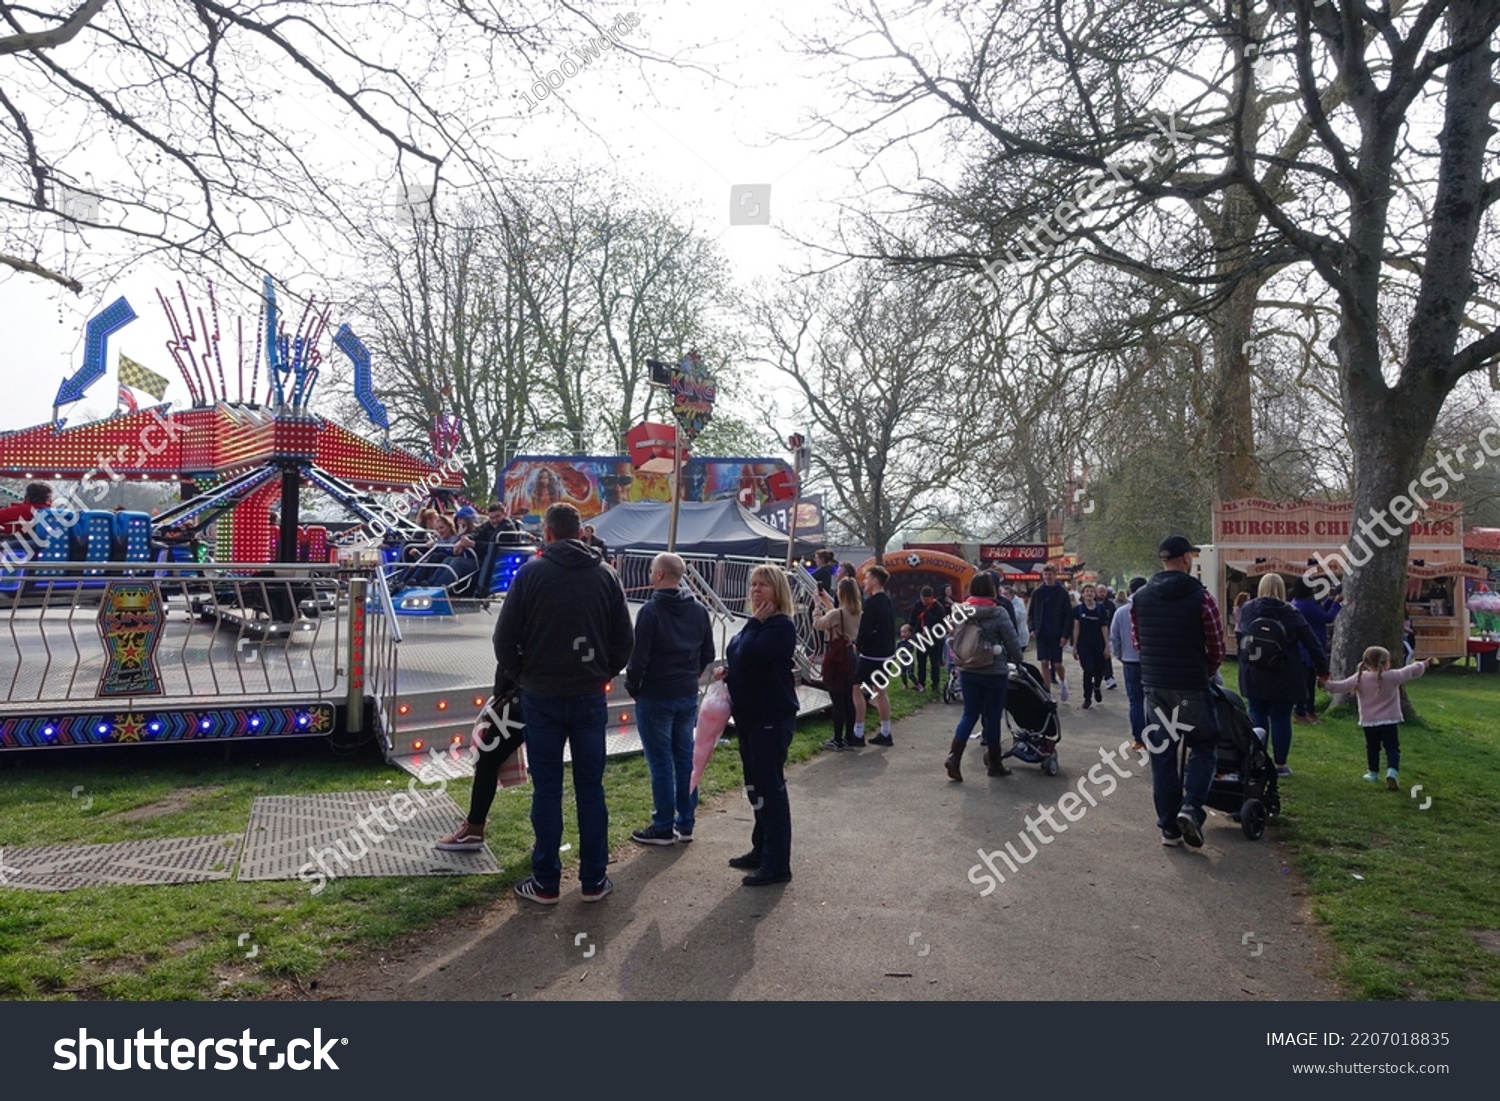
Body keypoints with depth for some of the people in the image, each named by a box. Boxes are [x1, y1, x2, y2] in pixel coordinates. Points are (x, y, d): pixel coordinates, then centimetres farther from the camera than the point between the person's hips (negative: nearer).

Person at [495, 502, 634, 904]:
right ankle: (593, 880, 15)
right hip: (590, 696, 2)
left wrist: (521, 675, 9)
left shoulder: (532, 572, -5)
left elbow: (505, 639, -6)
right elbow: (625, 640, 3)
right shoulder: (606, 574, 2)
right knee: (590, 788, 9)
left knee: (547, 789, 6)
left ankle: (545, 882, 12)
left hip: (541, 696, -2)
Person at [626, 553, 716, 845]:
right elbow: (708, 654, 11)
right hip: (688, 696, 6)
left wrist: (632, 687, -2)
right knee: (685, 758, 12)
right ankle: (685, 824, 19)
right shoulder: (699, 610, 4)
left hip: (655, 697, -6)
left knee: (661, 763, 1)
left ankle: (663, 828, 8)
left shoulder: (651, 610, -15)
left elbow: (639, 656, -16)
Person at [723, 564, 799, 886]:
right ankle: (762, 850, 27)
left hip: (773, 718, -10)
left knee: (770, 787, -6)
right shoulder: (758, 623, 14)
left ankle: (777, 864, -1)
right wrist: (729, 673, 3)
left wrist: (754, 623, -14)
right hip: (749, 715, 10)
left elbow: (749, 655, -27)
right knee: (756, 786, 15)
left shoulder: (781, 625, -14)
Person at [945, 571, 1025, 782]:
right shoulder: (999, 613, -13)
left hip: (968, 671, 4)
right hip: (995, 672, -4)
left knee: (969, 714, 10)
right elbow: (1012, 642, -9)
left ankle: (954, 756, -5)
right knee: (993, 717, 6)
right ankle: (994, 763, 17)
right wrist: (1019, 659, 9)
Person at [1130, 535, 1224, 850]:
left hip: (1154, 684, 4)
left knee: (1162, 755, 10)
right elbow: (1217, 647, -5)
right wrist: (1206, 674, 13)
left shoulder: (1140, 597, 2)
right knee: (1203, 746, 12)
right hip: (1191, 686, -4)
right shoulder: (1201, 597, -10)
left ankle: (1169, 826, 12)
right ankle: (1191, 806, -7)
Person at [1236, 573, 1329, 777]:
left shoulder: (1247, 609, 0)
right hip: (1282, 678, -1)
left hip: (1253, 676, 1)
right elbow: (1311, 642, -1)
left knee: (1257, 717, 8)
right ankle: (1280, 765, 10)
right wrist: (1322, 669, 7)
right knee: (1281, 719, 5)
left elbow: (1238, 638, 11)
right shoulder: (1290, 613, -4)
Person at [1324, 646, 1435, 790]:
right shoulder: (1393, 676, -6)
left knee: (1372, 748, 16)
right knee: (1392, 748, 0)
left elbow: (1341, 686, -5)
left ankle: (1373, 773, 25)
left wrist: (1325, 683, 7)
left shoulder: (1359, 679, -6)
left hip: (1369, 722, 2)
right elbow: (1410, 671, 8)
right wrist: (1425, 664, 25)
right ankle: (1392, 771, -20)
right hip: (1390, 721, -2)